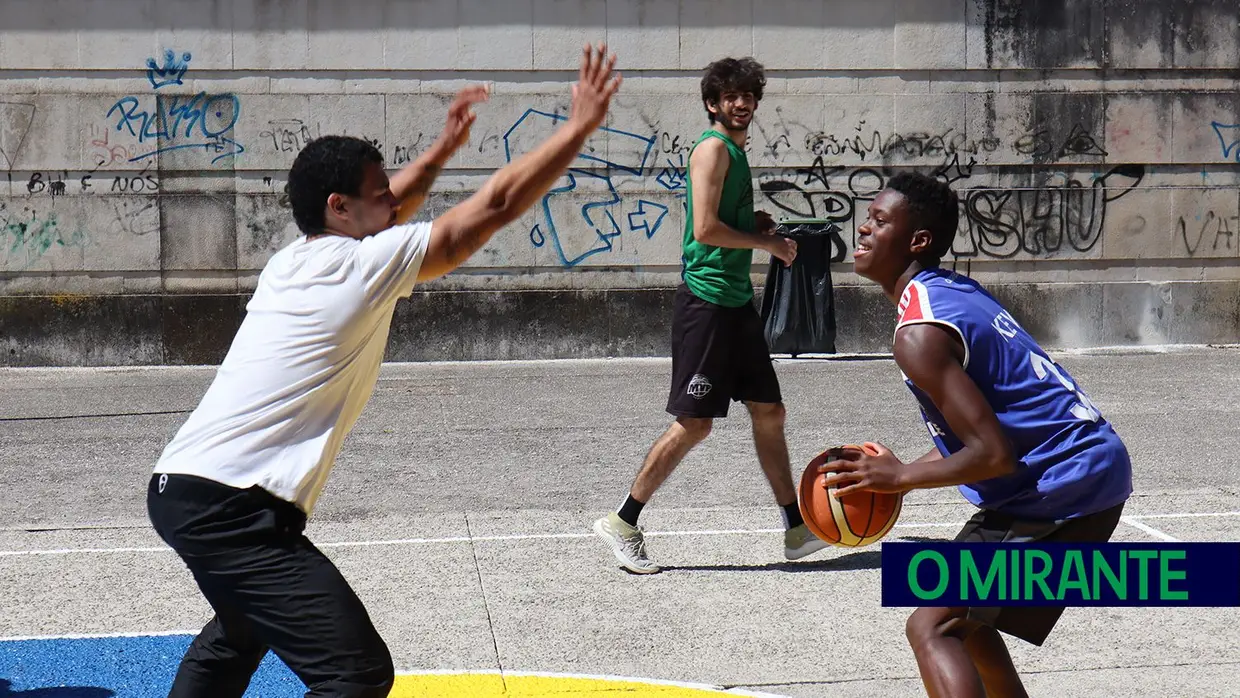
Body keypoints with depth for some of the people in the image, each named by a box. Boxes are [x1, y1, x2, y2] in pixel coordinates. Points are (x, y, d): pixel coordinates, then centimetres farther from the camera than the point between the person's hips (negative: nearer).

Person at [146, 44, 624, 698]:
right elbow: (495, 206, -7)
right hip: (232, 506, -10)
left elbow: (378, 217, 36)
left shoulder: (295, 260, 14)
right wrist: (580, 125, 1)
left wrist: (443, 148, 38)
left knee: (239, 635, 35)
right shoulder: (361, 267, -9)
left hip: (181, 489, 10)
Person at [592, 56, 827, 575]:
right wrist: (768, 243, -11)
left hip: (736, 300, 10)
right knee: (694, 422, -7)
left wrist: (756, 225, 9)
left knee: (769, 411, 12)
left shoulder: (736, 151, 17)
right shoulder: (713, 148, -11)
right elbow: (705, 229, -21)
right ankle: (622, 524, 2)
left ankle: (796, 530, 20)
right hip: (707, 298, -10)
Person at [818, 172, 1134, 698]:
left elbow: (994, 456, -24)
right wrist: (899, 474, 13)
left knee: (933, 628, -12)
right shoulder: (954, 291, 12)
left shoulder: (919, 333, -19)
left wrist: (901, 477, -12)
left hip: (1059, 490, -10)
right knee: (962, 615, 24)